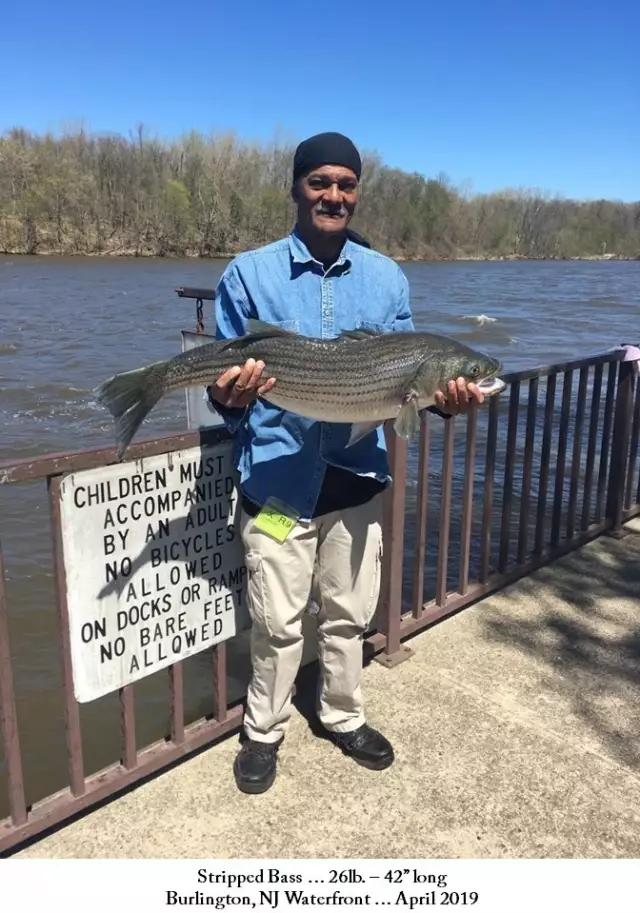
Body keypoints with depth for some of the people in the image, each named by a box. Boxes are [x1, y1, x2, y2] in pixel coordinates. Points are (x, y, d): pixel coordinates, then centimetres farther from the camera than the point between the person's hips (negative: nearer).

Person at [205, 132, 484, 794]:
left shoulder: (387, 278, 5)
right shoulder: (249, 274, -5)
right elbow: (223, 381, -4)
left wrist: (444, 398, -13)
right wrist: (227, 398, -27)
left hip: (359, 477, 3)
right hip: (277, 481, -3)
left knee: (349, 614, 18)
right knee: (278, 622, 9)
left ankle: (343, 717, 41)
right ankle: (264, 731, 33)